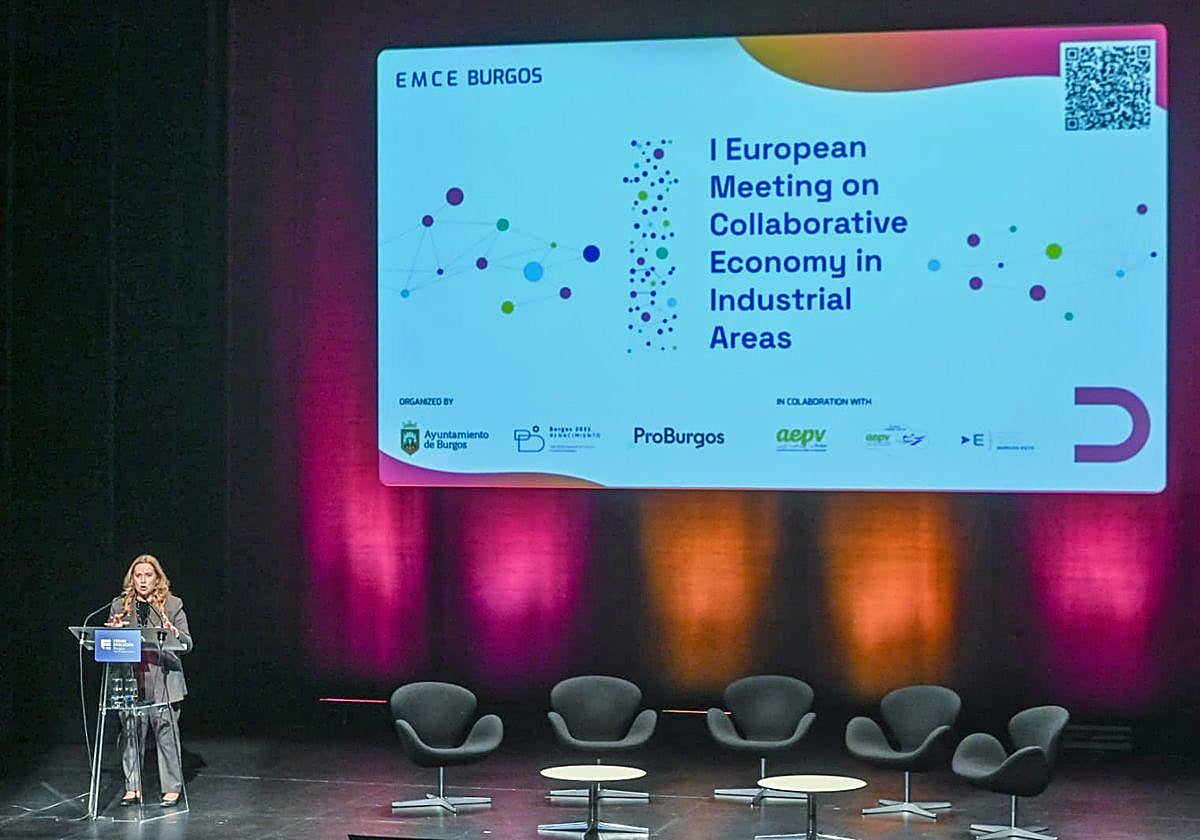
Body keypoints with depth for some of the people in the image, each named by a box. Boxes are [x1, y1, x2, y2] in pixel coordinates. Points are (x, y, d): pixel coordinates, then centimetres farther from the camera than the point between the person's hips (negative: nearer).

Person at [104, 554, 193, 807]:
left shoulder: (173, 605, 5)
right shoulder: (119, 606, 11)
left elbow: (188, 644, 2)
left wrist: (173, 632, -20)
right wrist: (114, 630, -9)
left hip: (163, 681, -2)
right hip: (130, 680, 2)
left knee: (167, 734, 0)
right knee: (130, 734, 2)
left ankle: (172, 788, 8)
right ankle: (132, 787, 12)